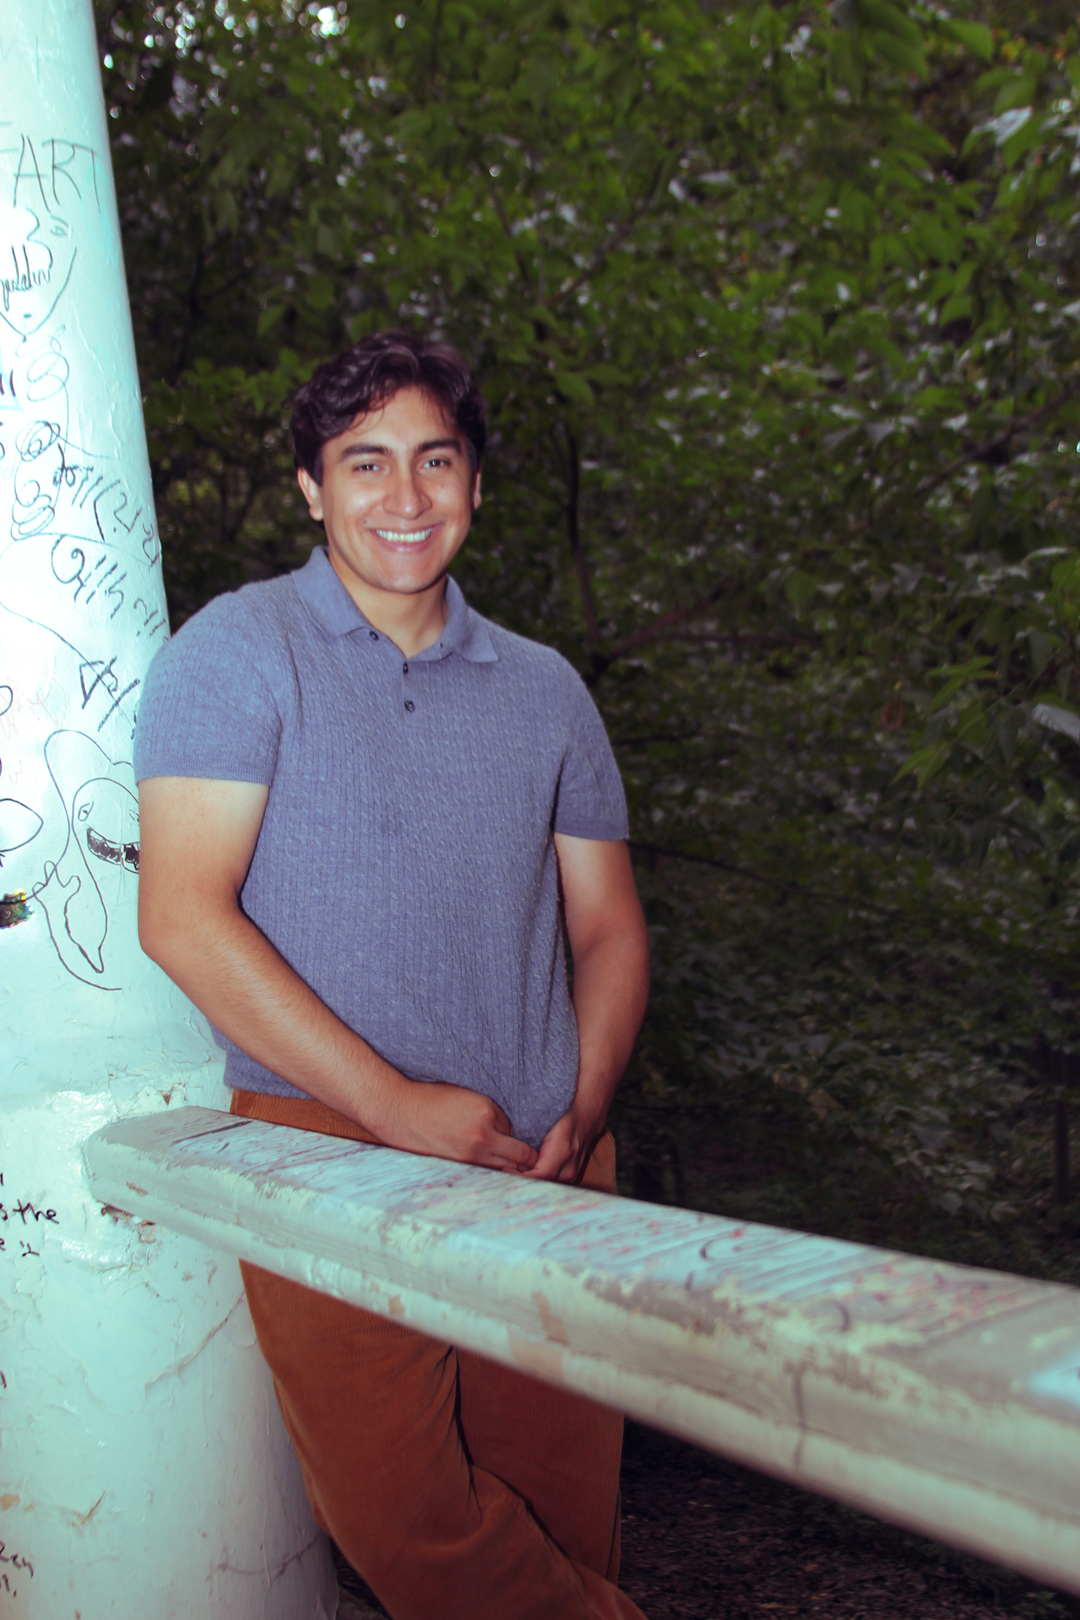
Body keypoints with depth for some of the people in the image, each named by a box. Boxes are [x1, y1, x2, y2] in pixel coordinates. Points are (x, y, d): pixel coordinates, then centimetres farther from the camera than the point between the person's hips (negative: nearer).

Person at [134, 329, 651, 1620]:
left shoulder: (543, 689, 13)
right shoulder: (239, 653, -1)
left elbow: (609, 928, 16)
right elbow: (183, 918, -11)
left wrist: (581, 1118, -2)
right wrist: (394, 1102, -14)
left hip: (542, 1170, 4)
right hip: (333, 1152, -3)